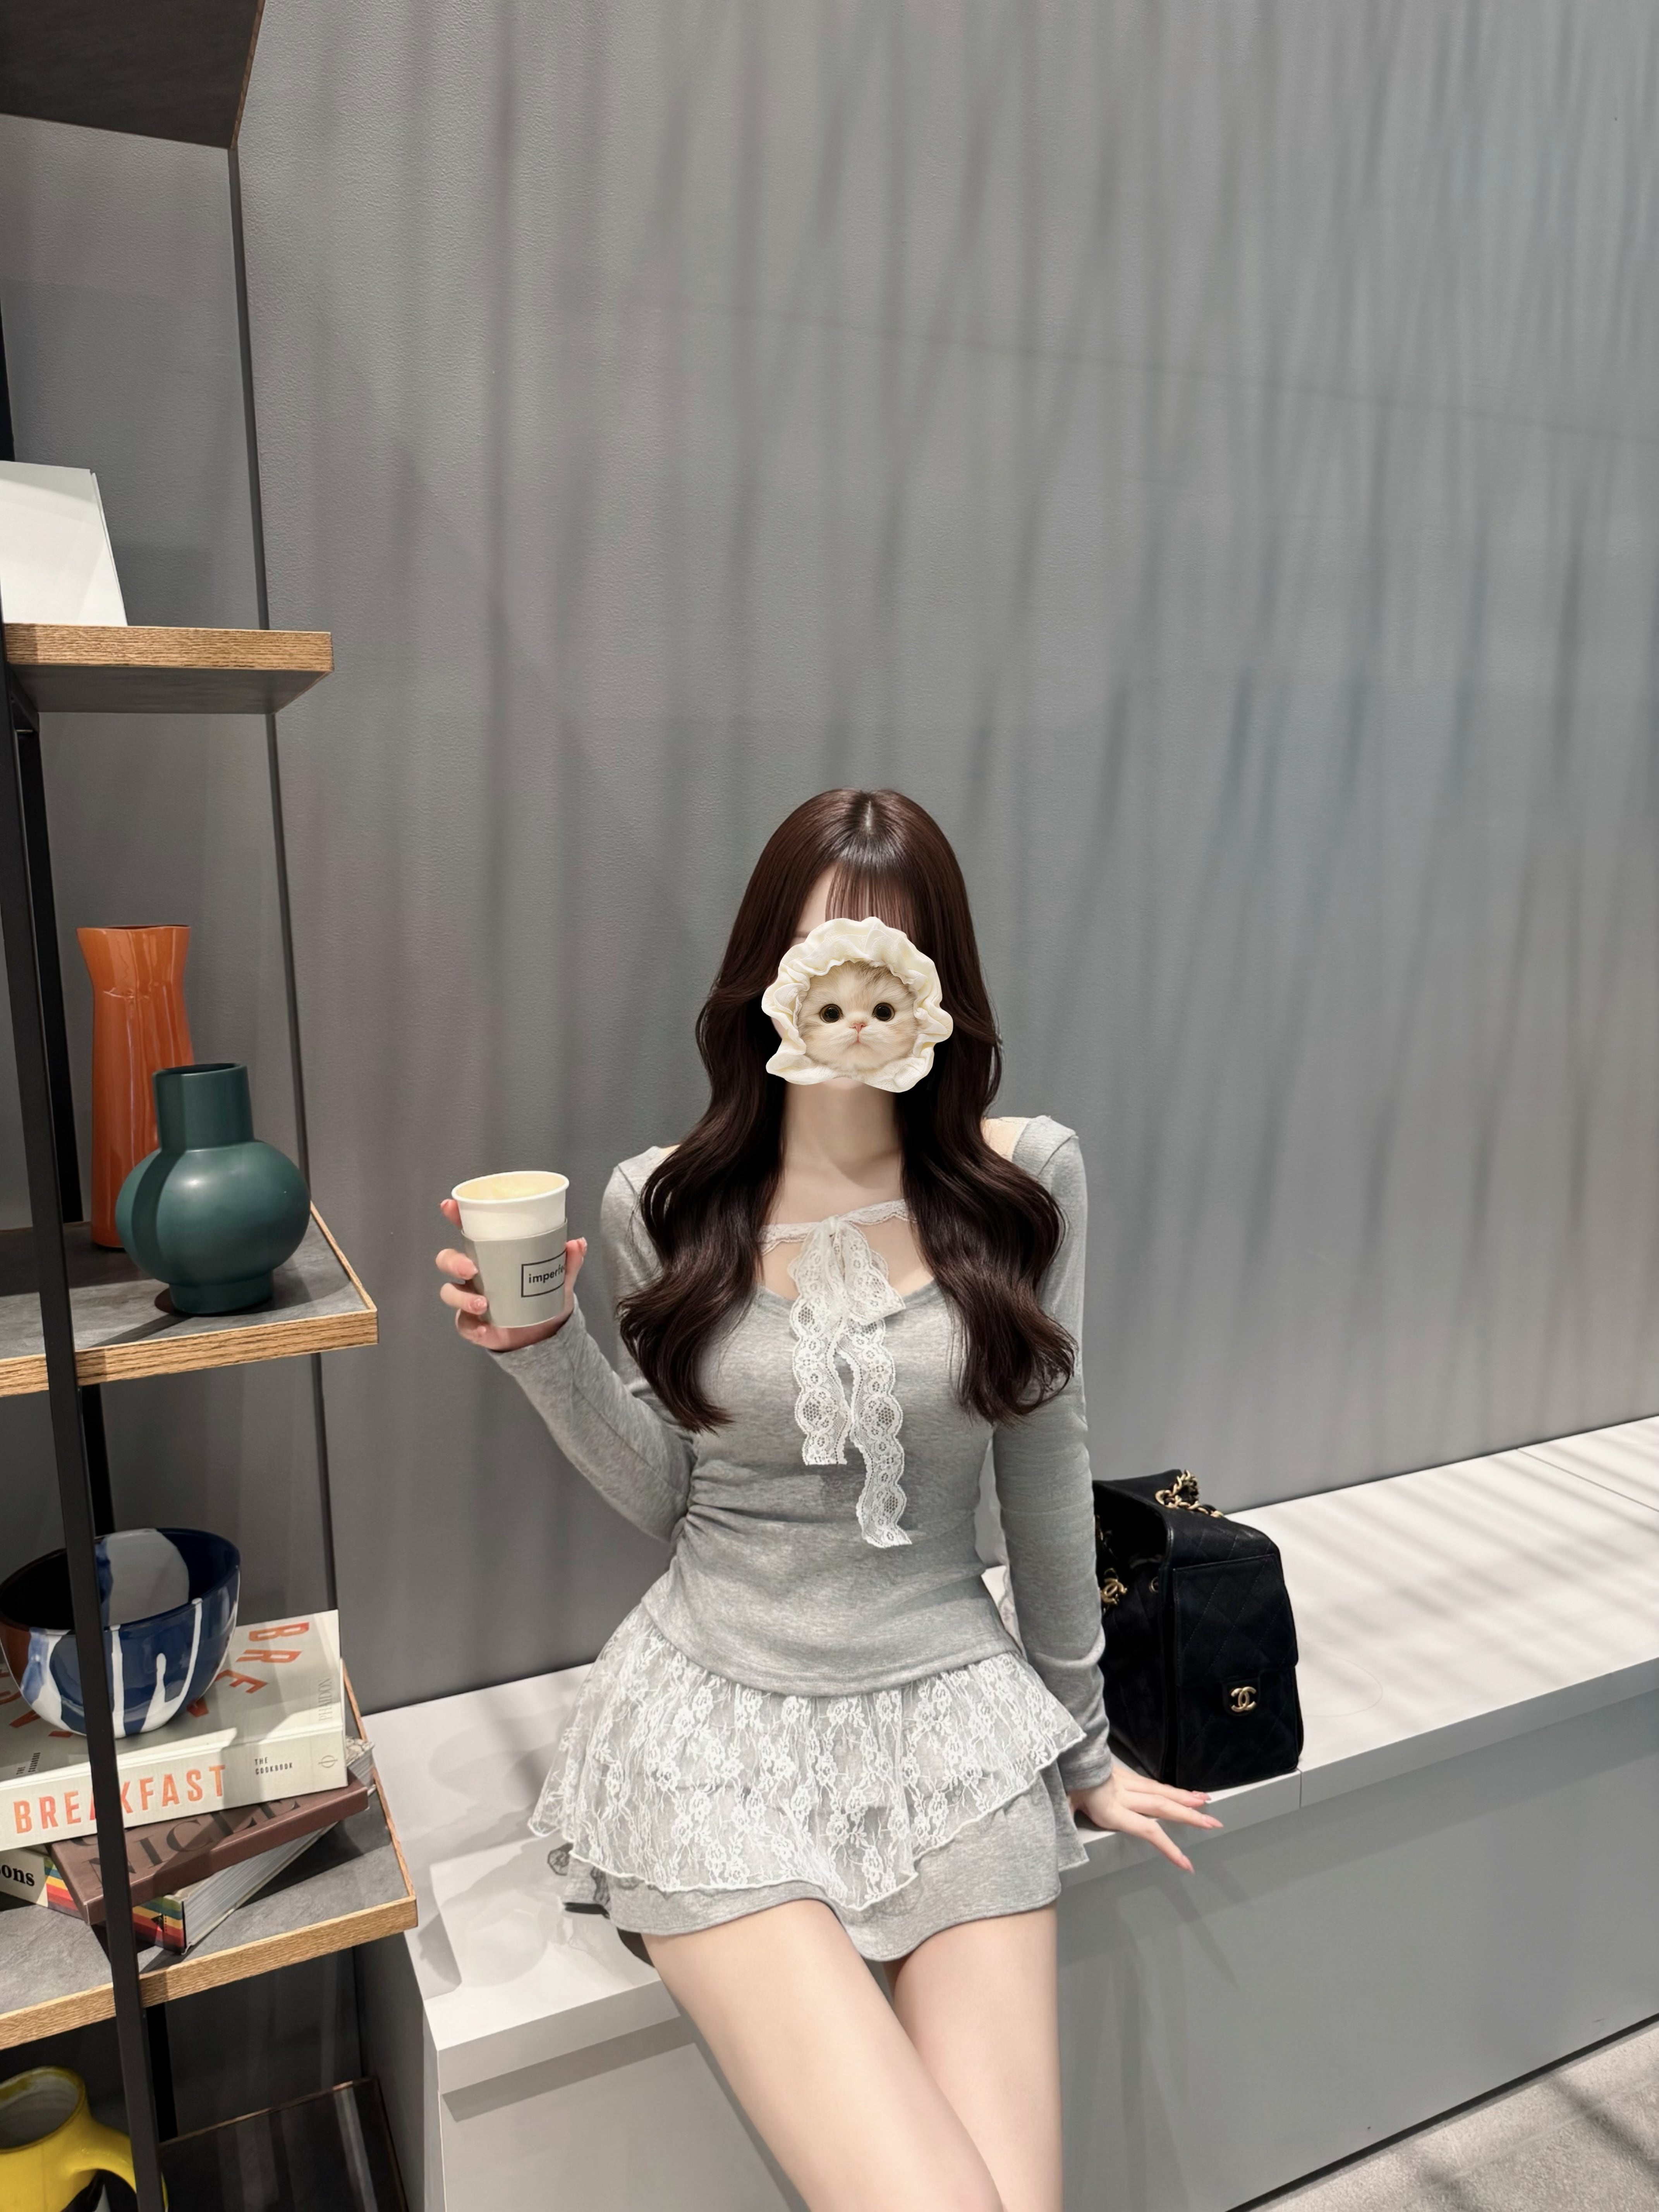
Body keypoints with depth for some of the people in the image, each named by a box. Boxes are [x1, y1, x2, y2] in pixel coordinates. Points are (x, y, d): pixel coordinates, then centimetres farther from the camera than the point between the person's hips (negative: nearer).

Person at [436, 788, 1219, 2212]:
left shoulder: (1024, 1180, -5)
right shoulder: (662, 1203, -5)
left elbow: (1046, 1474, 4)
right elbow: (665, 1498, 4)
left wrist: (1078, 1736, 12)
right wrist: (543, 1348, -11)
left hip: (954, 1713, 2)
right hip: (719, 1718, -1)